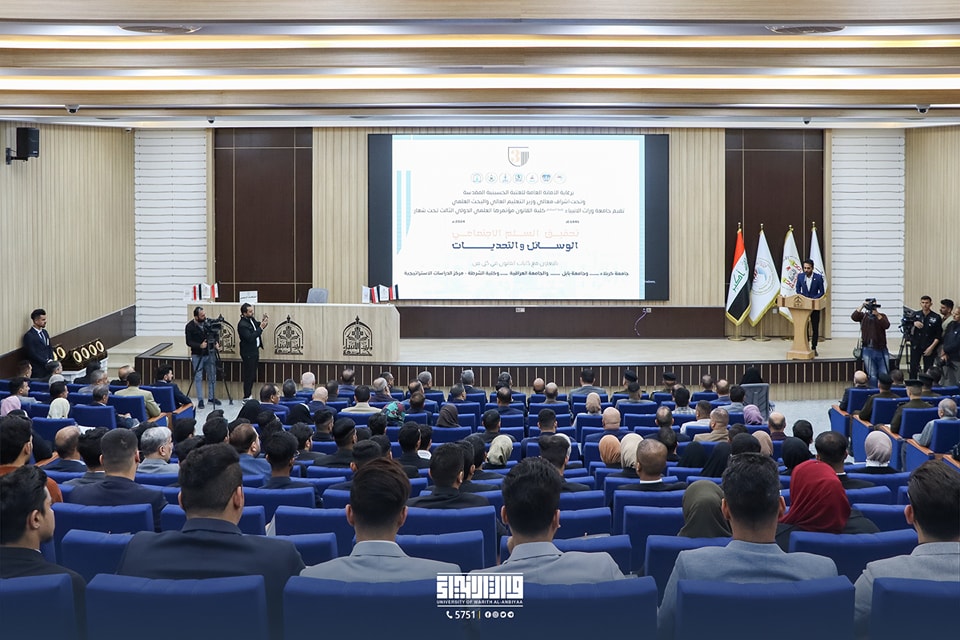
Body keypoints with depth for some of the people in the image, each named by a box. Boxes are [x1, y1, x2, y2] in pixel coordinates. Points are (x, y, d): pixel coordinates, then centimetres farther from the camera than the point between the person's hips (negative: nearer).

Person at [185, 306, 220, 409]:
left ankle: (212, 397, 20)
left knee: (212, 376, 7)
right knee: (198, 378, 1)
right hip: (197, 355, -3)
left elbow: (214, 335, 8)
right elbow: (189, 342, -11)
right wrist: (199, 345, -26)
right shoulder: (189, 326, -10)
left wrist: (216, 343, -11)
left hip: (210, 354, 3)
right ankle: (200, 400, 8)